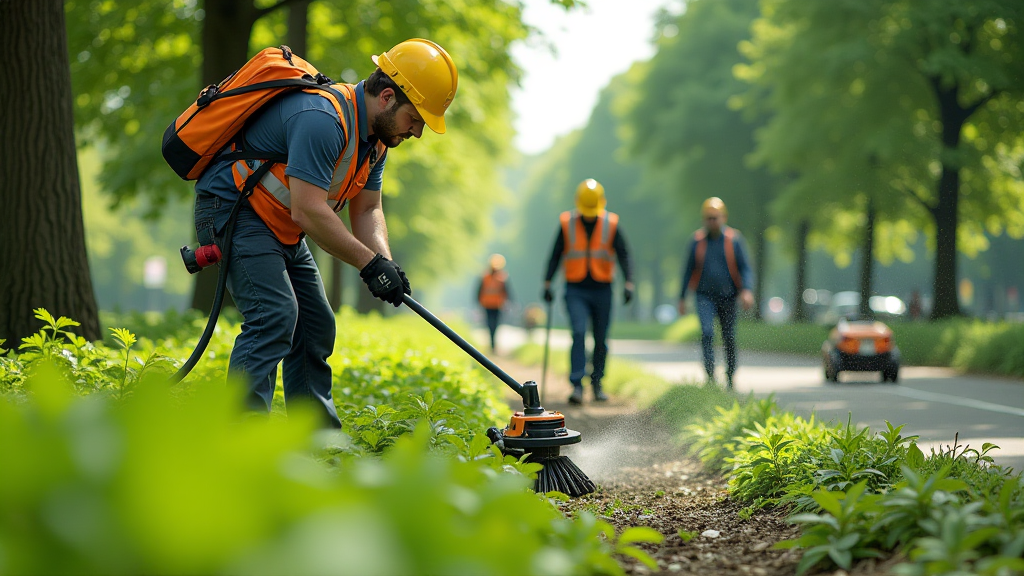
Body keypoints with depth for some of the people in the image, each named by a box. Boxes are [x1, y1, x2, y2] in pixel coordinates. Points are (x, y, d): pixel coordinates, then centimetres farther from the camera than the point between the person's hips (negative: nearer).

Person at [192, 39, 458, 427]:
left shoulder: (375, 135, 5)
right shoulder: (322, 119, -28)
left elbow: (367, 210, 7)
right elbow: (308, 210, -32)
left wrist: (386, 264, -12)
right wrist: (370, 263, -28)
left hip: (281, 230, 10)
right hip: (231, 209, -10)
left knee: (315, 326, 10)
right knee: (275, 315, -24)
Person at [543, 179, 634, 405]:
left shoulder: (611, 225, -1)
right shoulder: (567, 224, -1)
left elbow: (623, 255, -3)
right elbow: (555, 255, 5)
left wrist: (628, 283, -15)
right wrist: (547, 283, 0)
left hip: (602, 290, 1)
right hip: (575, 290, -1)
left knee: (601, 339, 7)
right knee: (579, 333, -16)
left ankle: (597, 383, 22)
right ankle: (577, 386, -18)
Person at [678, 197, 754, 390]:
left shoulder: (734, 239, -2)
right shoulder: (697, 240, 1)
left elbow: (745, 268, -4)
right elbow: (688, 270, 9)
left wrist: (746, 290, -22)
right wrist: (682, 298, 9)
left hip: (727, 296, 0)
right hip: (705, 296, 0)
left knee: (729, 338, 7)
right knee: (707, 332, -20)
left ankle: (730, 379, 24)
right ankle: (710, 376, -19)